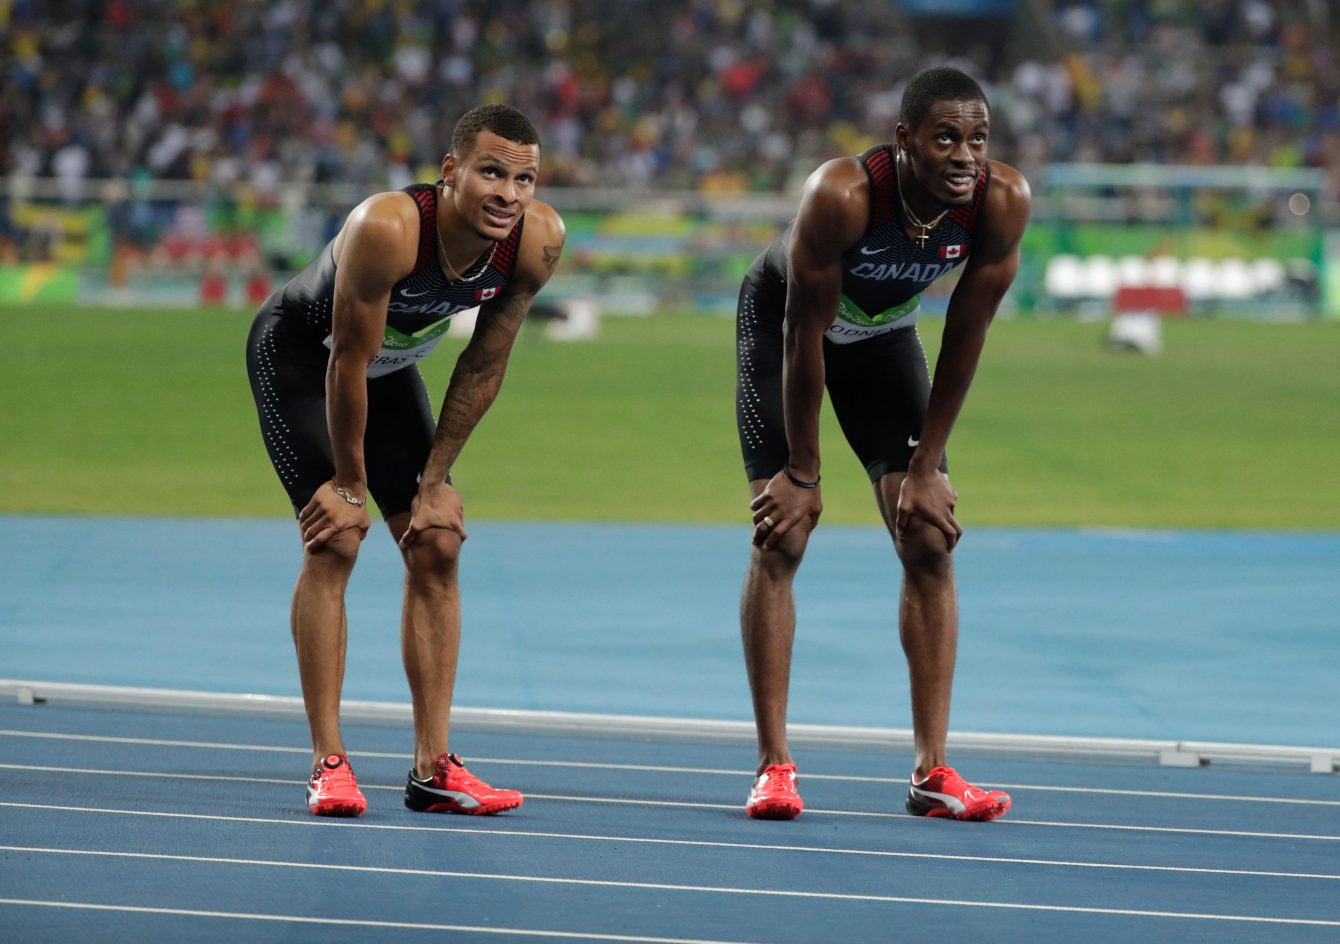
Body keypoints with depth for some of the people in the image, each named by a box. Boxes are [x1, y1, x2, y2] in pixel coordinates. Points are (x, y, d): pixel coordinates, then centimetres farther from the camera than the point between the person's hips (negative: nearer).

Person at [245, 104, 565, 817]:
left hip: (392, 364, 6)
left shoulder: (538, 241, -24)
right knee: (334, 541, -17)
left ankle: (432, 767, 2)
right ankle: (328, 761, -12)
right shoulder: (388, 229, -40)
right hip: (296, 355, -6)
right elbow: (347, 363, -30)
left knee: (436, 545, -1)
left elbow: (484, 365, -11)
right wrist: (349, 484, -20)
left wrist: (435, 479, -6)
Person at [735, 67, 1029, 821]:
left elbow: (965, 338, -16)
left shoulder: (1003, 202, -28)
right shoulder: (842, 195, -38)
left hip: (884, 333, 4)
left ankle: (933, 771, -3)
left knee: (931, 543, -5)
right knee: (781, 540, -12)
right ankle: (774, 765, -8)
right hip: (783, 320, -4)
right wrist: (803, 473, -22)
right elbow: (804, 333, -29)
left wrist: (925, 469, -13)